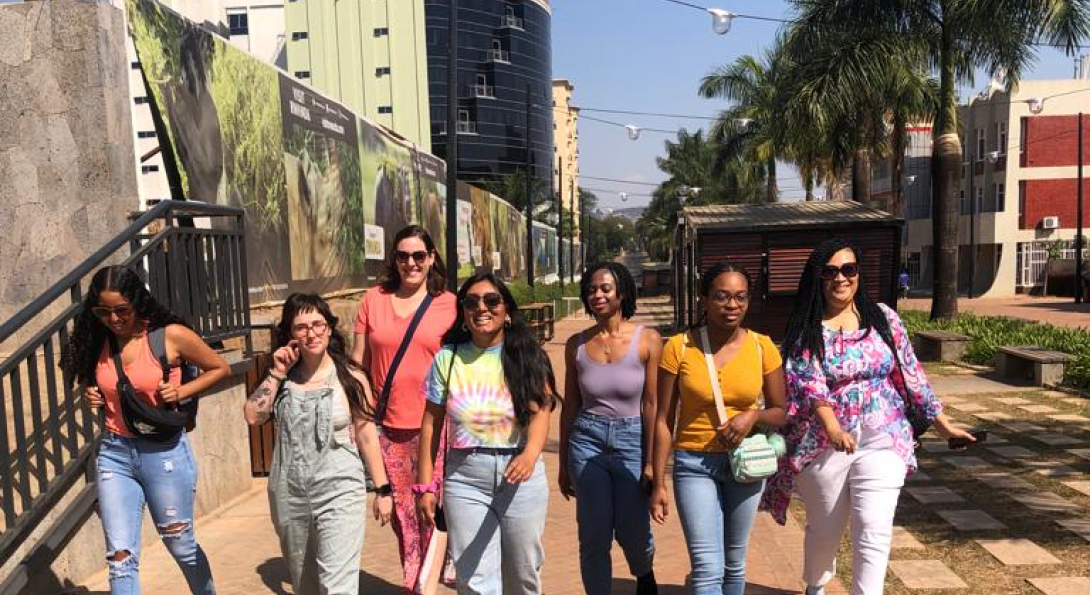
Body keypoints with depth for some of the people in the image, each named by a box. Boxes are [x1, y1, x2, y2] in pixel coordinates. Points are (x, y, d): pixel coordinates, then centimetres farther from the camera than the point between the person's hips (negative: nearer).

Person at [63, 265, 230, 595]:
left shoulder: (171, 336, -12)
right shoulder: (96, 343, 2)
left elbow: (220, 369, -1)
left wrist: (181, 391, -15)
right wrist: (90, 396, -2)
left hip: (164, 453, -3)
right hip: (114, 454, 3)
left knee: (181, 546, 13)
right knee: (120, 558, 1)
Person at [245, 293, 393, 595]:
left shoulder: (350, 378, -6)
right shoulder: (284, 379, 3)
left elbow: (367, 437, -2)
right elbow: (253, 416, -9)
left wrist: (383, 489, -1)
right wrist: (276, 373, -9)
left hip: (339, 492, -4)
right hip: (289, 494, 4)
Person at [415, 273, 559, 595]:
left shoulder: (527, 357, -3)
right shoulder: (448, 358, -1)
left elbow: (540, 411, -15)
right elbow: (431, 423, 2)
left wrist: (530, 454, -34)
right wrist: (426, 485, 1)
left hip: (521, 476, 0)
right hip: (465, 477, 0)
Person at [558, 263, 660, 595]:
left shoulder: (648, 340, -6)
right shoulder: (577, 344, 2)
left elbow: (651, 404, -6)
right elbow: (570, 406, 7)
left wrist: (650, 462, -7)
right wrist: (564, 464, 10)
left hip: (631, 441, -1)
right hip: (587, 442, 2)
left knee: (633, 533, 9)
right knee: (593, 537, 4)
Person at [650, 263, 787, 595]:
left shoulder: (762, 347, -4)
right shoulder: (679, 347, -9)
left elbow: (779, 412, 6)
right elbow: (664, 420, -5)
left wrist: (753, 417, -16)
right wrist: (659, 483, -6)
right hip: (694, 464, -2)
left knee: (734, 564, 17)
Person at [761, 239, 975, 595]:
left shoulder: (883, 318, 4)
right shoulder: (805, 329, -5)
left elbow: (910, 374, 10)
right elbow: (807, 382, -19)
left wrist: (942, 422, 11)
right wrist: (832, 425, -35)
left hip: (882, 442, 1)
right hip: (824, 445, -1)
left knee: (875, 532, -8)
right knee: (824, 531, 15)